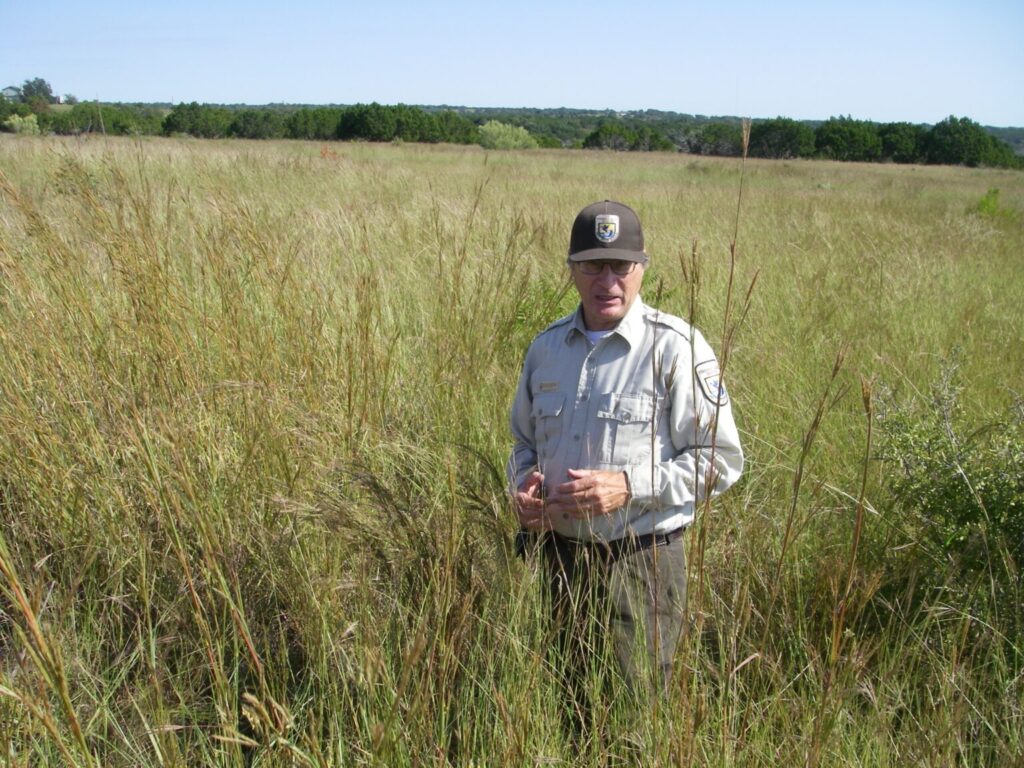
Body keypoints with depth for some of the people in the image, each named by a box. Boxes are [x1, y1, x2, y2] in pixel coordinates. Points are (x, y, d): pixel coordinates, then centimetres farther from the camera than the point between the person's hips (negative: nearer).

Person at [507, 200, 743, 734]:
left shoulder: (676, 349, -10)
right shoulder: (547, 347, 7)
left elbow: (721, 459, -11)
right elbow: (524, 439, 20)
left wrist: (629, 485, -21)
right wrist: (522, 485, -1)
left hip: (642, 558, -5)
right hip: (559, 550, 5)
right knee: (571, 701, 19)